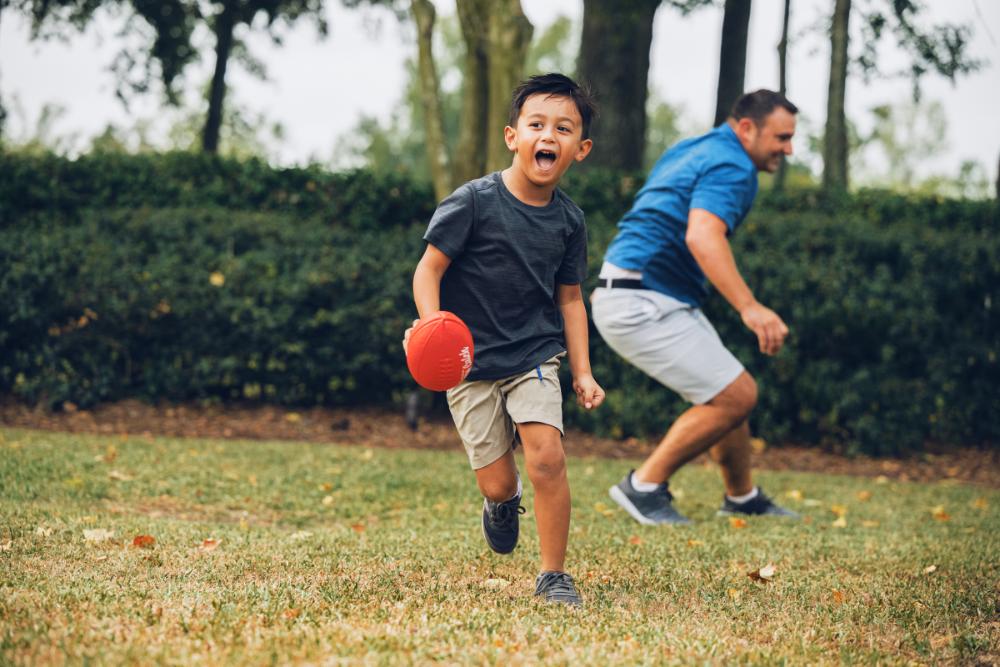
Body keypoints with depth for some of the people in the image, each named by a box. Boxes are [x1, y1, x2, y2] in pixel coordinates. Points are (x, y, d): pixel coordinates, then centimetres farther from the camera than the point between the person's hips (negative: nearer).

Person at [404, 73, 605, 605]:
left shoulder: (568, 221, 0)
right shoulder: (473, 202, -13)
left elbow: (570, 298, 10)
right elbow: (429, 269, -9)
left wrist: (582, 372, 5)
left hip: (535, 354, 2)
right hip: (471, 362, -2)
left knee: (546, 457, -19)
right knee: (497, 482, -1)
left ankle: (554, 576, -1)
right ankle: (502, 502, 39)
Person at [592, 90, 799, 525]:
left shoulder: (692, 151, 18)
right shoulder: (732, 166, -14)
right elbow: (703, 236, -32)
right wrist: (748, 307, -42)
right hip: (643, 304, -11)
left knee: (732, 394, 16)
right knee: (735, 396, -11)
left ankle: (742, 498, 30)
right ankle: (644, 488, -3)